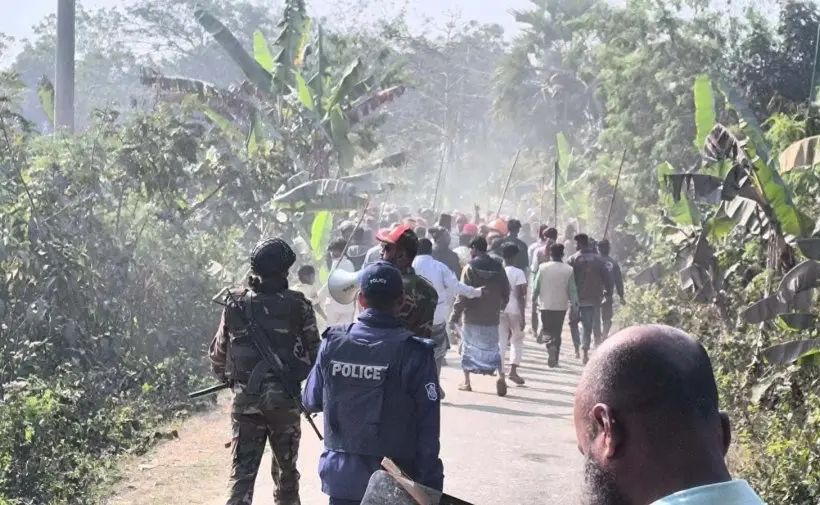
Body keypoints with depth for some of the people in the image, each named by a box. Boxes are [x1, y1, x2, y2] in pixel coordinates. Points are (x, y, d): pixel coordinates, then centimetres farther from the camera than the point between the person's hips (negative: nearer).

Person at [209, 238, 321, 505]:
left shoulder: (235, 306, -1)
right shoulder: (298, 305, -7)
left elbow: (217, 355, 5)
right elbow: (314, 351, -5)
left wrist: (228, 378, 25)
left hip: (244, 401, 1)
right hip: (285, 400, -1)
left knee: (242, 473, 3)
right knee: (286, 470, 17)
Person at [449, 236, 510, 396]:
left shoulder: (470, 268, -10)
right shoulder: (498, 267, 2)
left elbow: (463, 295, -14)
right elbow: (506, 292, 7)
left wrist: (454, 317, -11)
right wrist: (500, 307, 23)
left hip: (472, 317, -3)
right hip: (492, 317, 3)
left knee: (468, 348, 11)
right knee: (493, 348, 12)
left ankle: (467, 383, 13)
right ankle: (501, 374, -10)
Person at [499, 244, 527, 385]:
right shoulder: (518, 273, -9)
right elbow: (519, 296, -13)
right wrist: (522, 316, -11)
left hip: (499, 311, 3)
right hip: (514, 311, -3)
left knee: (501, 342, 6)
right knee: (517, 341, 14)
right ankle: (513, 370, 5)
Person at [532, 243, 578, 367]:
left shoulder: (543, 267, -6)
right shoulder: (569, 270, -5)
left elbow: (536, 287, -2)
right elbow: (572, 290, -4)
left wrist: (534, 301, 11)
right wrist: (574, 305, 3)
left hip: (545, 305, -1)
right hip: (561, 306, 1)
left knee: (547, 330, 11)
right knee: (557, 332, 12)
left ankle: (551, 346, -19)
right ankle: (554, 359, 10)